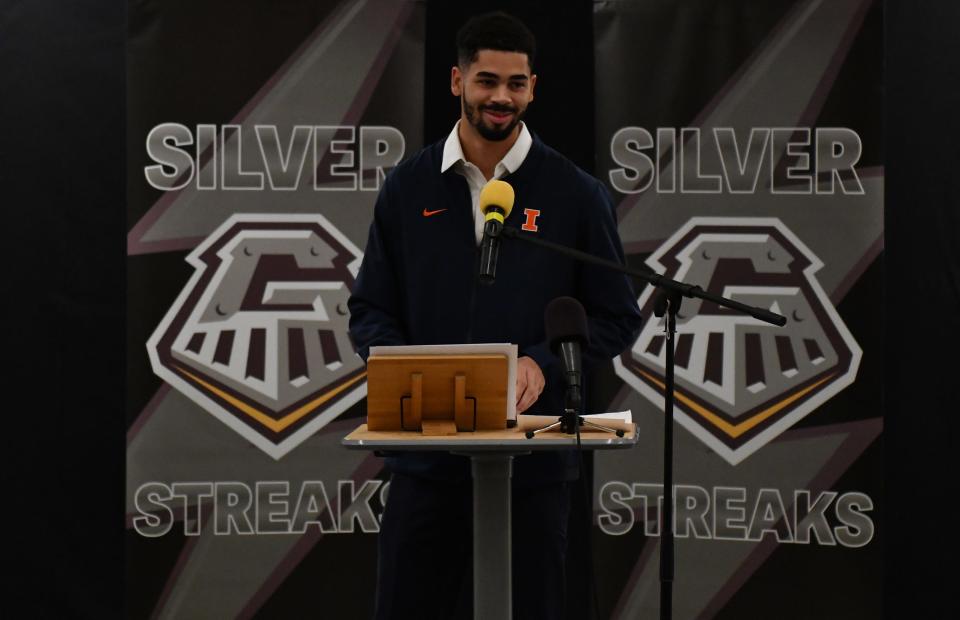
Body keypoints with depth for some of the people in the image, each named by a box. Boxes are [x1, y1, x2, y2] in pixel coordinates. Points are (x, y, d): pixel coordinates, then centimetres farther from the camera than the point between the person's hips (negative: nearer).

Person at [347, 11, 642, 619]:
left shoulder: (576, 194, 1)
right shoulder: (408, 187, 6)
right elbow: (370, 309, 9)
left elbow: (617, 316, 2)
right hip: (426, 451, 1)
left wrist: (544, 363, -15)